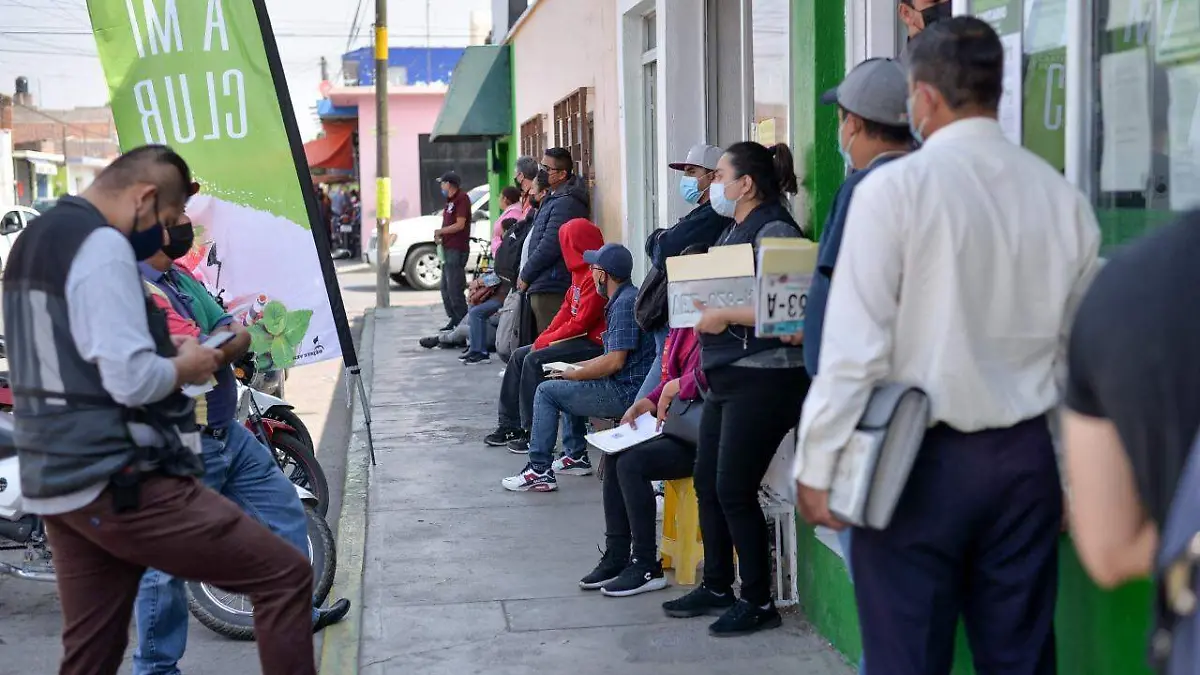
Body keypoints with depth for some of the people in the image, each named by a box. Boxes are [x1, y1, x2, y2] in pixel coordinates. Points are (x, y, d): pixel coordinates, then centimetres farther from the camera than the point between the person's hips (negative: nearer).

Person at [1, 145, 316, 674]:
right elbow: (133, 381, -23)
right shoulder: (101, 245, -15)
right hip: (119, 484, -10)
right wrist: (185, 365, -3)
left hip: (54, 483, 10)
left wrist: (166, 357, 16)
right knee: (284, 575, -4)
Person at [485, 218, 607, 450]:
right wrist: (544, 337, 3)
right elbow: (567, 309, 15)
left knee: (534, 360, -22)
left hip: (593, 343, -11)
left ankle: (532, 433, -17)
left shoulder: (595, 276, -20)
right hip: (577, 338, 11)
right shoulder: (581, 272, 13)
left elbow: (580, 323, -22)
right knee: (519, 356, 8)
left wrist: (546, 341, -12)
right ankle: (510, 426, 10)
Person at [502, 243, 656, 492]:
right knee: (570, 385, 30)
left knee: (547, 391, -6)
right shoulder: (623, 299, 15)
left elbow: (614, 362, -22)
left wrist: (569, 374, -10)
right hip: (626, 387, 11)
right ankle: (576, 456, 29)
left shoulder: (625, 303, -18)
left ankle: (540, 471, -5)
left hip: (625, 392, -11)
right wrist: (575, 368, 13)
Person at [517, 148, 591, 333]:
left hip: (551, 290, -11)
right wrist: (527, 274, 16)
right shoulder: (555, 198, 19)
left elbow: (549, 246, -21)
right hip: (547, 285, 11)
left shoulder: (565, 203, -17)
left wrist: (525, 276, -10)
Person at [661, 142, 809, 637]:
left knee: (734, 490, -5)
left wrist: (723, 316, -18)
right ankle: (717, 587, 27)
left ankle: (759, 602, 8)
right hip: (727, 376, 10)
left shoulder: (774, 230, -15)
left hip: (764, 377, -10)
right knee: (708, 483, 14)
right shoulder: (735, 231, 15)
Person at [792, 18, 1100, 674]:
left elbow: (856, 344, -13)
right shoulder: (1063, 197, 4)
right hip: (1025, 458, 5)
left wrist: (817, 465, -6)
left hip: (919, 459, -4)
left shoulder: (895, 188, -11)